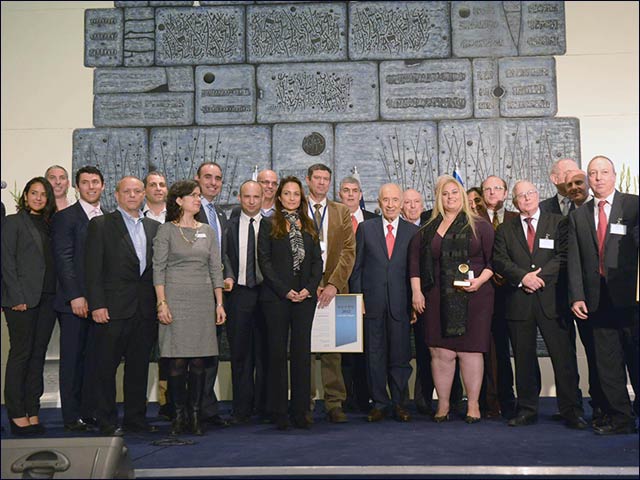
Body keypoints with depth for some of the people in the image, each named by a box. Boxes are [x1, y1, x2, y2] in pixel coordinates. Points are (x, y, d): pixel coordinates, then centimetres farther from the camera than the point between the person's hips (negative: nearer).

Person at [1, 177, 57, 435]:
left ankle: (32, 412, 12)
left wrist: (57, 295, 4)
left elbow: (52, 262, 14)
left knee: (38, 355, 6)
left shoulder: (48, 225, 17)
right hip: (23, 298, -5)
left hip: (47, 298, 5)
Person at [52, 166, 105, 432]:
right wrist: (76, 296, -15)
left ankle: (90, 412, 15)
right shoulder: (65, 217, -1)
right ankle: (71, 416, 10)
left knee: (95, 359, 7)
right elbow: (63, 260, -9)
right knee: (72, 358, 2)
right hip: (74, 300, -4)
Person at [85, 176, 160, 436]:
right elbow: (93, 268, -5)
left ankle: (136, 417, 22)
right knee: (107, 366, 3)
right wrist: (97, 304, -12)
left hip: (146, 309, 4)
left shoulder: (153, 227, 14)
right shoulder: (100, 225, 1)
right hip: (114, 307, -4)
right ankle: (107, 421, 14)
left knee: (139, 365, 11)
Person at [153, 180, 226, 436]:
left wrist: (219, 303, 6)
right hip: (176, 298, -3)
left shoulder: (207, 231, 13)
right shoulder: (166, 230, 2)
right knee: (177, 361, -3)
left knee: (199, 361, 3)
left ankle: (195, 414, 12)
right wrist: (162, 303, -10)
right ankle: (179, 415, 10)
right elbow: (158, 268, -2)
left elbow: (215, 269, 12)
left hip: (203, 300, 3)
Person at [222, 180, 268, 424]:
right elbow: (225, 255, 7)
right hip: (239, 293, 1)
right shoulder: (230, 226, 10)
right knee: (240, 353, 4)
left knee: (265, 351, 4)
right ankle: (242, 408, 12)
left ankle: (264, 406, 14)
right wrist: (229, 276, -11)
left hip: (265, 292, -1)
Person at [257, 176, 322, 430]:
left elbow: (318, 261, 10)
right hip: (276, 297, -3)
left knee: (302, 352, 4)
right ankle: (278, 411, 9)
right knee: (277, 352, 1)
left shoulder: (309, 226, 14)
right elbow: (264, 261, -3)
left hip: (305, 296, 3)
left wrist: (309, 289, -5)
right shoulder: (268, 226, 4)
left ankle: (301, 410, 11)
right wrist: (285, 291, -11)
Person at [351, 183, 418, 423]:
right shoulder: (366, 228, 7)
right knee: (374, 354, 5)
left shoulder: (413, 231, 7)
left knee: (400, 355, 5)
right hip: (372, 302, 0)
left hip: (401, 303, 0)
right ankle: (379, 403, 17)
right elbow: (357, 266, 6)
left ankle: (399, 403, 19)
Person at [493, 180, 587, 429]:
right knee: (523, 359, 6)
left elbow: (563, 256, -1)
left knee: (564, 357, -2)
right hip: (519, 302, 2)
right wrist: (523, 277, -12)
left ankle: (571, 411, 7)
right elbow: (499, 259, 3)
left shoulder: (558, 223, 9)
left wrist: (540, 276, -12)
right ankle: (527, 410, 16)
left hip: (552, 299, -1)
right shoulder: (505, 229, 13)